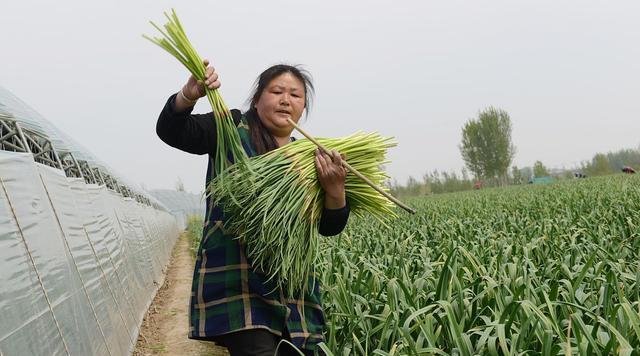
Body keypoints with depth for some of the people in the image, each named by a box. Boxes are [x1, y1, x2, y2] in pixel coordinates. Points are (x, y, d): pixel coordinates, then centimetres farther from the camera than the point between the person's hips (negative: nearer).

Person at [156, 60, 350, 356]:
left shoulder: (311, 159, 14)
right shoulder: (232, 129, 5)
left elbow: (330, 228, 6)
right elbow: (171, 131, -8)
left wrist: (335, 190, -14)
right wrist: (189, 95, -28)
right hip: (235, 278, -5)